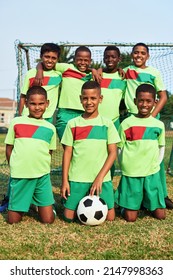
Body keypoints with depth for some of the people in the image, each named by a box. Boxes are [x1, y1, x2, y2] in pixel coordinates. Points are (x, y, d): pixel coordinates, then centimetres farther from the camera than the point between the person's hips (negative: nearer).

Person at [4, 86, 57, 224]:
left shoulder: (50, 128, 7)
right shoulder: (16, 122, 3)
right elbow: (9, 148, 8)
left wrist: (42, 168, 3)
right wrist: (16, 167, 4)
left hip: (42, 176, 1)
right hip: (19, 175, -1)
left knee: (48, 219, -1)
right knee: (13, 219, 3)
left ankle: (38, 203, 30)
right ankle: (26, 202, 33)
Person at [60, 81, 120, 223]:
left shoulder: (107, 123, 0)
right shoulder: (73, 124, 2)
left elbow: (113, 153, -3)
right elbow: (67, 153, 3)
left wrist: (100, 177, -11)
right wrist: (65, 180, -1)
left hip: (102, 178, 0)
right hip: (76, 179, 0)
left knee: (109, 217, -2)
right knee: (69, 217, -2)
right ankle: (83, 205, 28)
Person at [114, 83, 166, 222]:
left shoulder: (159, 125, 2)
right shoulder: (126, 124, -5)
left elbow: (161, 148, 13)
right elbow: (119, 149, 2)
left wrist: (155, 165, 4)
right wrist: (126, 167, -2)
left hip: (152, 174, 3)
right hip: (131, 174, -2)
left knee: (160, 215, 5)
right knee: (130, 217, -1)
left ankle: (146, 202, 32)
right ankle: (126, 203, 29)